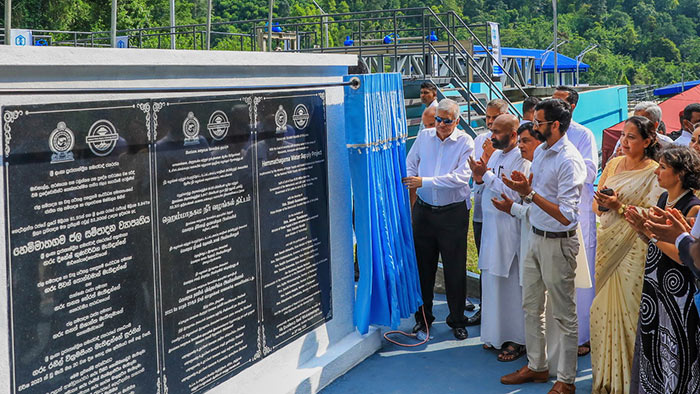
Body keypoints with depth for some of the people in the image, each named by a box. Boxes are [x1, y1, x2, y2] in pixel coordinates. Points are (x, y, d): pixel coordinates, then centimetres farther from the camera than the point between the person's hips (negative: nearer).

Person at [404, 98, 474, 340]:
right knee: (423, 265, 9)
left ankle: (457, 320, 17)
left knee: (455, 269, 3)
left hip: (453, 212, -3)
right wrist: (410, 183, -1)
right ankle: (423, 318, 22)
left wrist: (425, 182, -22)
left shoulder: (465, 143, -8)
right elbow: (410, 164, 18)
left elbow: (460, 177, -19)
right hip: (424, 209, 3)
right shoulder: (424, 136, 5)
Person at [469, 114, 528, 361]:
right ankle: (497, 334, 25)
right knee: (491, 280, 13)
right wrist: (480, 179, -1)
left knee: (511, 284, -2)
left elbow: (514, 194, -23)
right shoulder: (495, 155, 14)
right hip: (490, 224, 9)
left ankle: (517, 340, 7)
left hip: (509, 227, -9)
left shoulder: (521, 159, -14)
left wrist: (487, 176, -17)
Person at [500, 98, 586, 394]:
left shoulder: (569, 161, -20)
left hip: (558, 243, -9)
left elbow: (565, 215, -24)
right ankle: (536, 367, 32)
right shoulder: (540, 151, 7)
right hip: (536, 237, 9)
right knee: (531, 306, 18)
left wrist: (530, 193, -27)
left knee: (564, 314, 3)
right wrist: (523, 187, -4)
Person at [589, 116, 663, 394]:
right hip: (607, 243, 6)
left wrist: (620, 207, -21)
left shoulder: (654, 172, -7)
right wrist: (601, 204, -7)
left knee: (627, 309, -4)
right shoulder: (613, 164, 11)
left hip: (633, 248, -6)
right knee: (602, 307, 9)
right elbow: (596, 204, 15)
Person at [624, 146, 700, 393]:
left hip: (678, 291, -8)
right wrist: (641, 228, -3)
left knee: (674, 351, 3)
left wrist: (650, 232, -19)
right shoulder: (663, 199, 8)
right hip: (654, 285, 8)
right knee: (651, 348, 15)